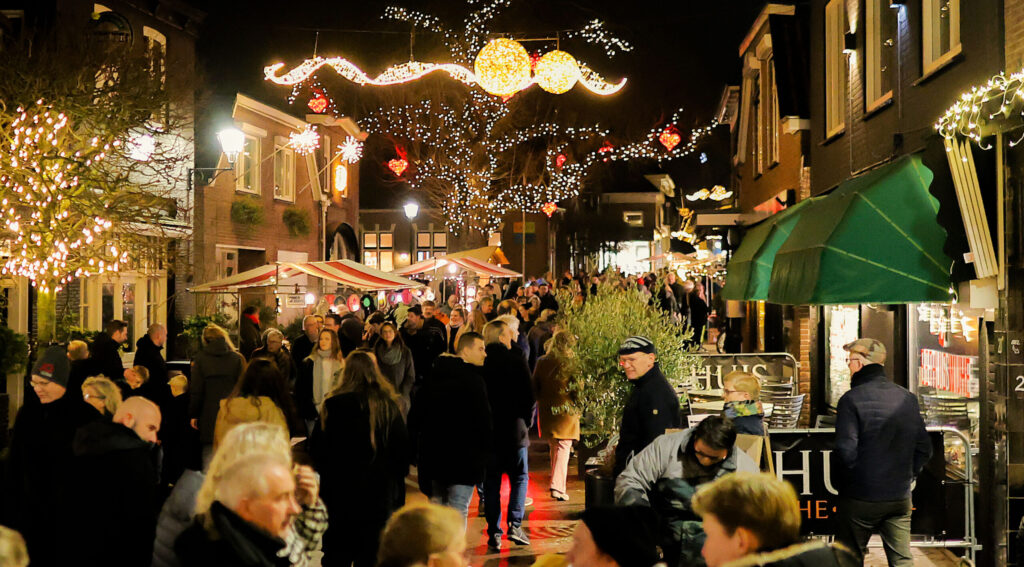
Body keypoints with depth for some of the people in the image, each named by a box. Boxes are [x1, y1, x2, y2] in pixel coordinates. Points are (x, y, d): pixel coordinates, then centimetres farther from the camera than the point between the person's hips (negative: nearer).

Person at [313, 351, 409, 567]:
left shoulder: (335, 405, -10)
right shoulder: (389, 406, -2)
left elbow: (321, 452, -5)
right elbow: (402, 452, 4)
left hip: (341, 493, -2)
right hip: (381, 496, 2)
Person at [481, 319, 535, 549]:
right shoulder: (516, 360, -9)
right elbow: (529, 395, -8)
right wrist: (526, 421, 7)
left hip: (486, 432, 2)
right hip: (514, 429, -2)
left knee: (491, 482, 9)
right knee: (519, 477, 12)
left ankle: (494, 533, 7)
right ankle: (515, 525, -1)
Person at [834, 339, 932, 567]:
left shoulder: (852, 399, -12)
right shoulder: (908, 398, 5)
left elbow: (846, 450, -18)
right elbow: (924, 448, 8)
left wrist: (854, 479, -1)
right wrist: (907, 477, 15)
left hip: (861, 497, -4)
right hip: (900, 498, 5)